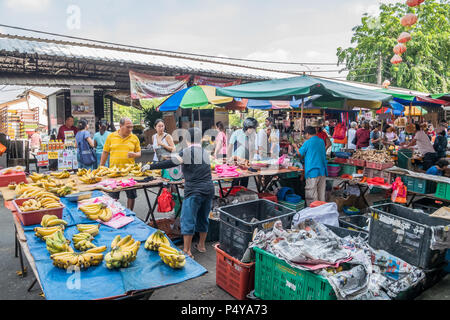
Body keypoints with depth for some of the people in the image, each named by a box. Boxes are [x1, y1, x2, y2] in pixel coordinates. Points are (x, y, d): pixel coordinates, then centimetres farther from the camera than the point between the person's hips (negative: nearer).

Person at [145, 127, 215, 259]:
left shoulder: (188, 152, -9)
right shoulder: (205, 152, 13)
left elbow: (171, 163, -15)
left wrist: (151, 166, -10)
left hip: (194, 191, -7)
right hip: (209, 189, 7)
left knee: (188, 220, 2)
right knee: (203, 218, 19)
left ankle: (187, 251, 6)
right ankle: (201, 245, 31)